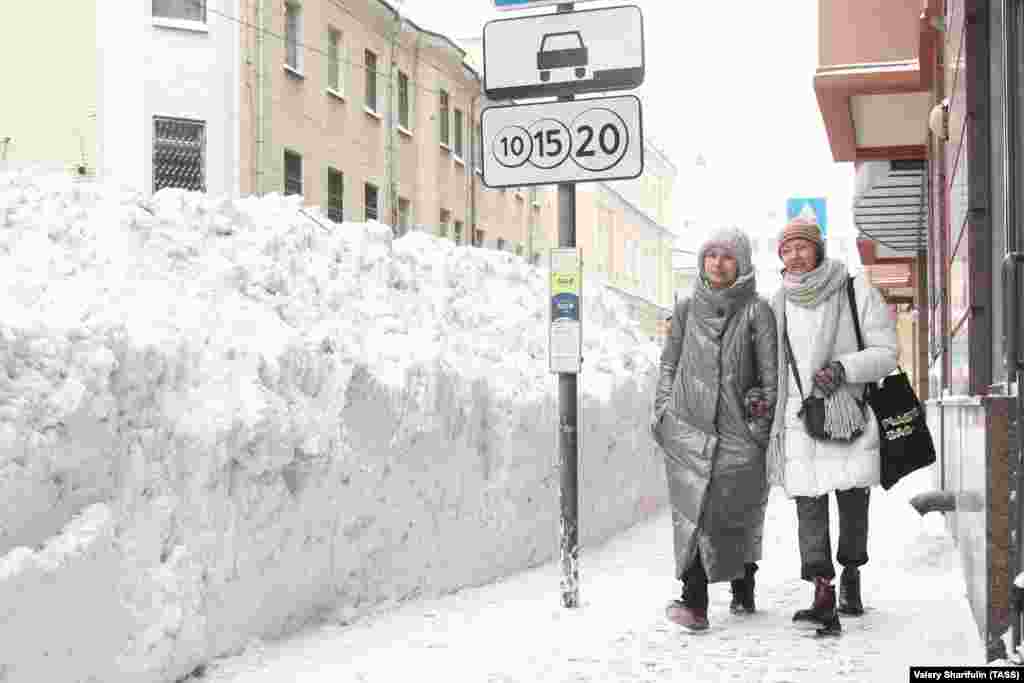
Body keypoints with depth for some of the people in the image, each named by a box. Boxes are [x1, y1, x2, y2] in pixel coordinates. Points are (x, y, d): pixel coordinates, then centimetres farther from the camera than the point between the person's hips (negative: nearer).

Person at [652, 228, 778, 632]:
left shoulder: (757, 311, 2)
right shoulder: (686, 310, 12)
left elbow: (771, 372, 1)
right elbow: (669, 365, 17)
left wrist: (763, 420, -5)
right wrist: (662, 411, 9)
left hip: (737, 429, -1)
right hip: (688, 426, 1)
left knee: (738, 512, 6)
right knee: (694, 508, -11)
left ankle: (743, 588, 29)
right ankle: (694, 602, -16)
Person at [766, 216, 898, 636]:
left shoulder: (857, 292, 0)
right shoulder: (778, 304, 9)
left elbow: (886, 353, -3)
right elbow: (768, 362, 22)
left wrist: (843, 368, -18)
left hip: (850, 413, -1)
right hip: (800, 417, 1)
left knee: (853, 501, 9)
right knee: (809, 504, -10)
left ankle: (851, 574, 33)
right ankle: (824, 600, -15)